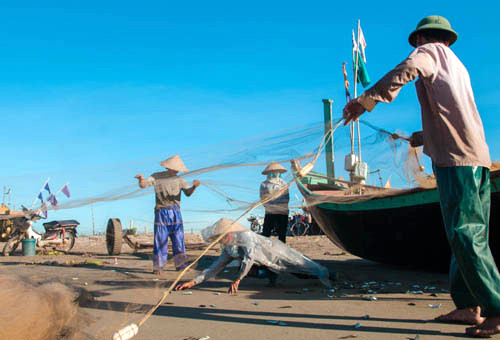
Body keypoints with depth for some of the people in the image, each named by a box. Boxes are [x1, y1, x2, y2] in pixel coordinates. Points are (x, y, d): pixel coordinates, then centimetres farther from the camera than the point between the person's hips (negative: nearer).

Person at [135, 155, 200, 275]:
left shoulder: (179, 179, 5)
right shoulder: (156, 176, 3)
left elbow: (188, 193, -4)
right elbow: (143, 184, -5)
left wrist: (194, 186, -25)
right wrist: (141, 179, -29)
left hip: (175, 212, 2)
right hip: (161, 212, -2)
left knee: (178, 238, 2)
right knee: (160, 240, -4)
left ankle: (180, 265, 13)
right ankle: (158, 267, 3)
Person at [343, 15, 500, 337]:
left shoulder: (430, 51, 6)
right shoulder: (456, 64, 31)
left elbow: (408, 68, -21)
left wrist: (366, 100, -23)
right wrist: (422, 137, 54)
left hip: (455, 158, -9)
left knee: (465, 235, -12)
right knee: (469, 236, 7)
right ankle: (468, 305, 9)